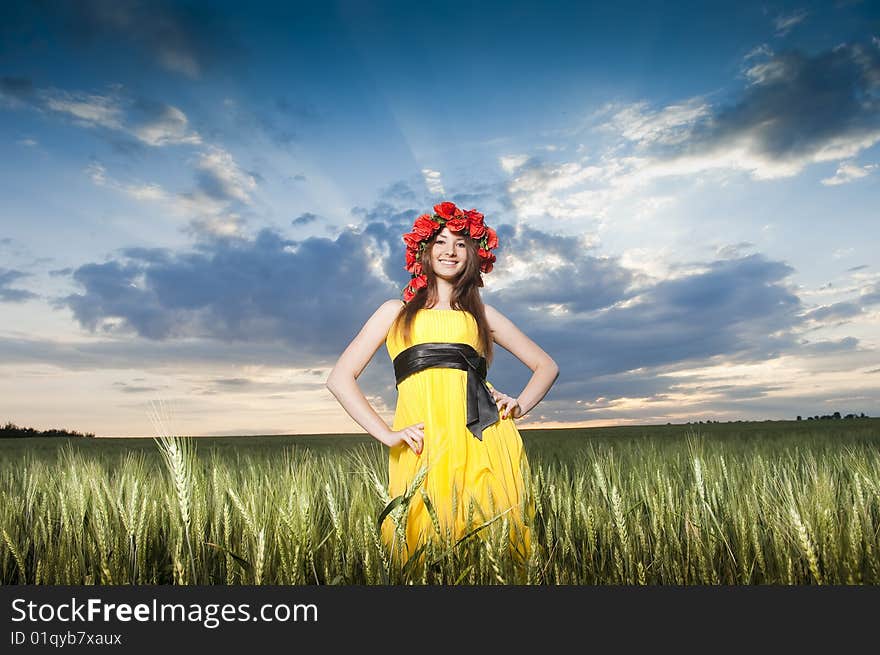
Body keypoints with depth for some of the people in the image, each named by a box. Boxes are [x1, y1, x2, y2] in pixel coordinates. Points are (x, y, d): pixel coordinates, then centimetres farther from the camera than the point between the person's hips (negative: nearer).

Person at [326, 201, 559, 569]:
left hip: (483, 442, 1)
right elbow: (340, 378, 9)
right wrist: (386, 434, -3)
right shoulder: (397, 312, 18)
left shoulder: (481, 314, 21)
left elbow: (547, 365, 25)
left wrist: (520, 406, 5)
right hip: (421, 451, -1)